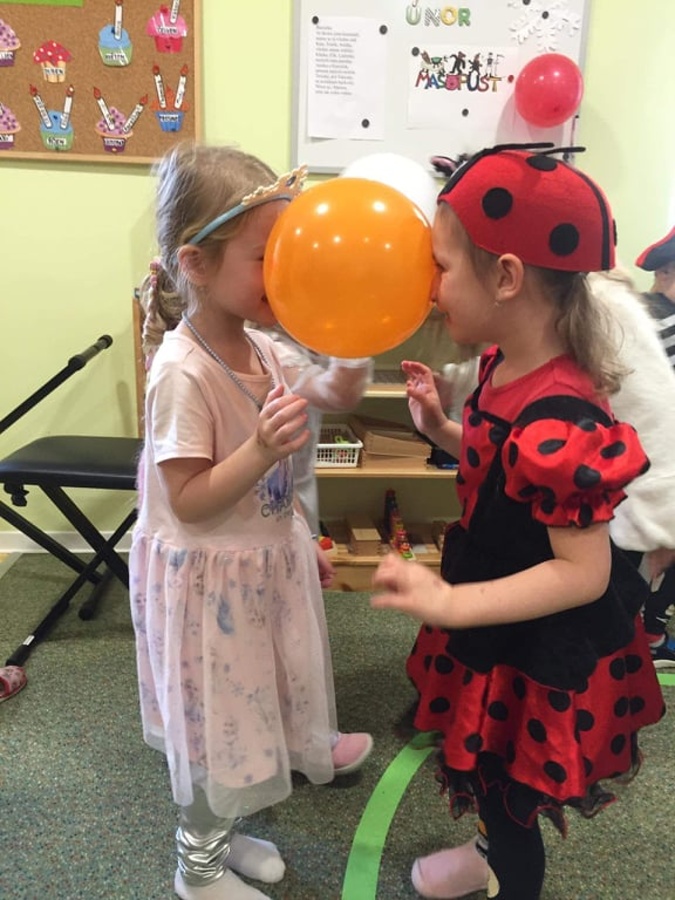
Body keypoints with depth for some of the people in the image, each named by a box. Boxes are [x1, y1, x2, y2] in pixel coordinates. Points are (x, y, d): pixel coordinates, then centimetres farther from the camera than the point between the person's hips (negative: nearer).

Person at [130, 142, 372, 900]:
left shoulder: (260, 348, -1)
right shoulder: (182, 372, -25)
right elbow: (188, 502, -23)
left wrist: (301, 540, 16)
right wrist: (262, 450, -35)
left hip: (264, 562, 8)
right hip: (208, 579, -8)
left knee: (244, 714, 24)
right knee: (216, 725, 12)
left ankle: (221, 833, 49)